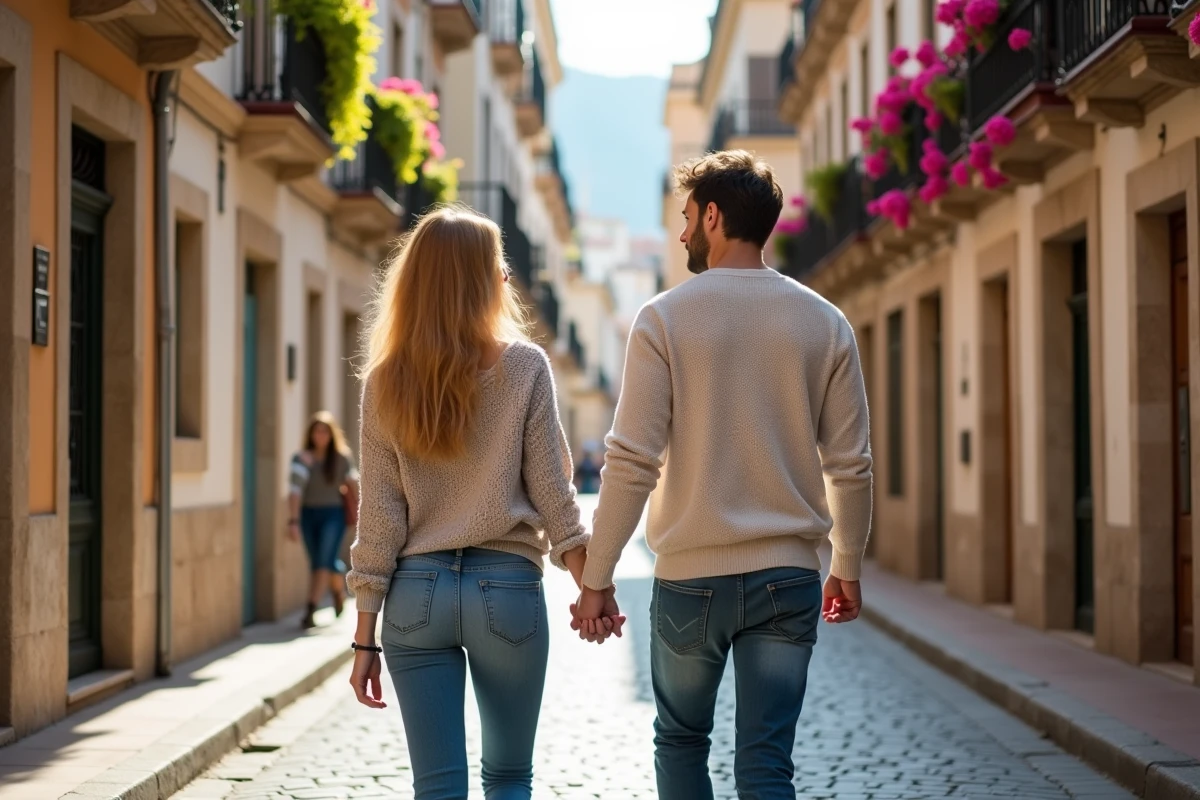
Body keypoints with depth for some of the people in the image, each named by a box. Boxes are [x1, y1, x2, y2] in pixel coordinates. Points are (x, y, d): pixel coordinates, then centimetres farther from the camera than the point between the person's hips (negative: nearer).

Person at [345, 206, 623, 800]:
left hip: (417, 594, 1)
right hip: (507, 587, -1)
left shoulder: (385, 382, 0)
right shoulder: (525, 367, -4)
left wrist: (365, 639, 3)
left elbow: (379, 518, -1)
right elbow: (552, 494, -3)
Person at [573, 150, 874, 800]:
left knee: (680, 741, 19)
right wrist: (847, 567, 17)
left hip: (691, 575, -2)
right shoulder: (824, 323, 3)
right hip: (788, 576, 2)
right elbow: (850, 466, 4)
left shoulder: (664, 317, -6)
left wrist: (597, 576, -3)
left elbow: (631, 462, -10)